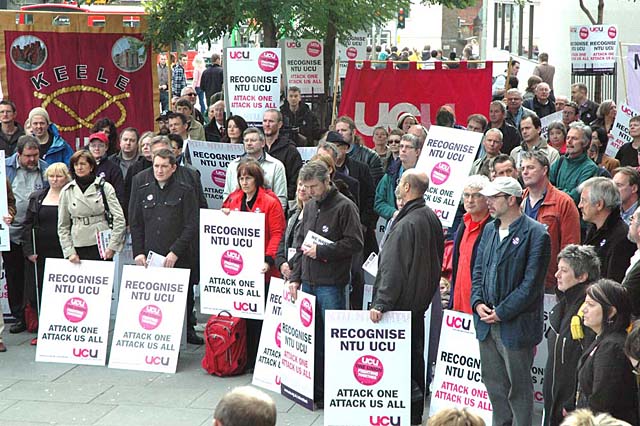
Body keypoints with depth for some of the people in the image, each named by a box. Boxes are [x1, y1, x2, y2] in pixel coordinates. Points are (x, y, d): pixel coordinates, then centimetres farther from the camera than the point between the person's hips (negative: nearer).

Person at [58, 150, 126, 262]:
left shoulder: (105, 187, 2)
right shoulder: (66, 192, 8)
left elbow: (119, 219, -2)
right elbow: (63, 226, 10)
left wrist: (112, 246, -8)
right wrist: (69, 252, 1)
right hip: (78, 248, 2)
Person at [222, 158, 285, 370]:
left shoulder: (270, 202, -5)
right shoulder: (233, 200, 13)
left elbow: (277, 233, -10)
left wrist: (269, 260, -20)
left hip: (258, 268, -5)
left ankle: (254, 359, 4)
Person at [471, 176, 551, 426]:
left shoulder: (536, 234, -12)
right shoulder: (489, 230, 11)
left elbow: (531, 283, -16)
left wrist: (501, 312, -16)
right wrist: (478, 303, -2)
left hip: (516, 325, -7)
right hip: (486, 322, 7)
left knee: (518, 386, 4)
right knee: (493, 382, 16)